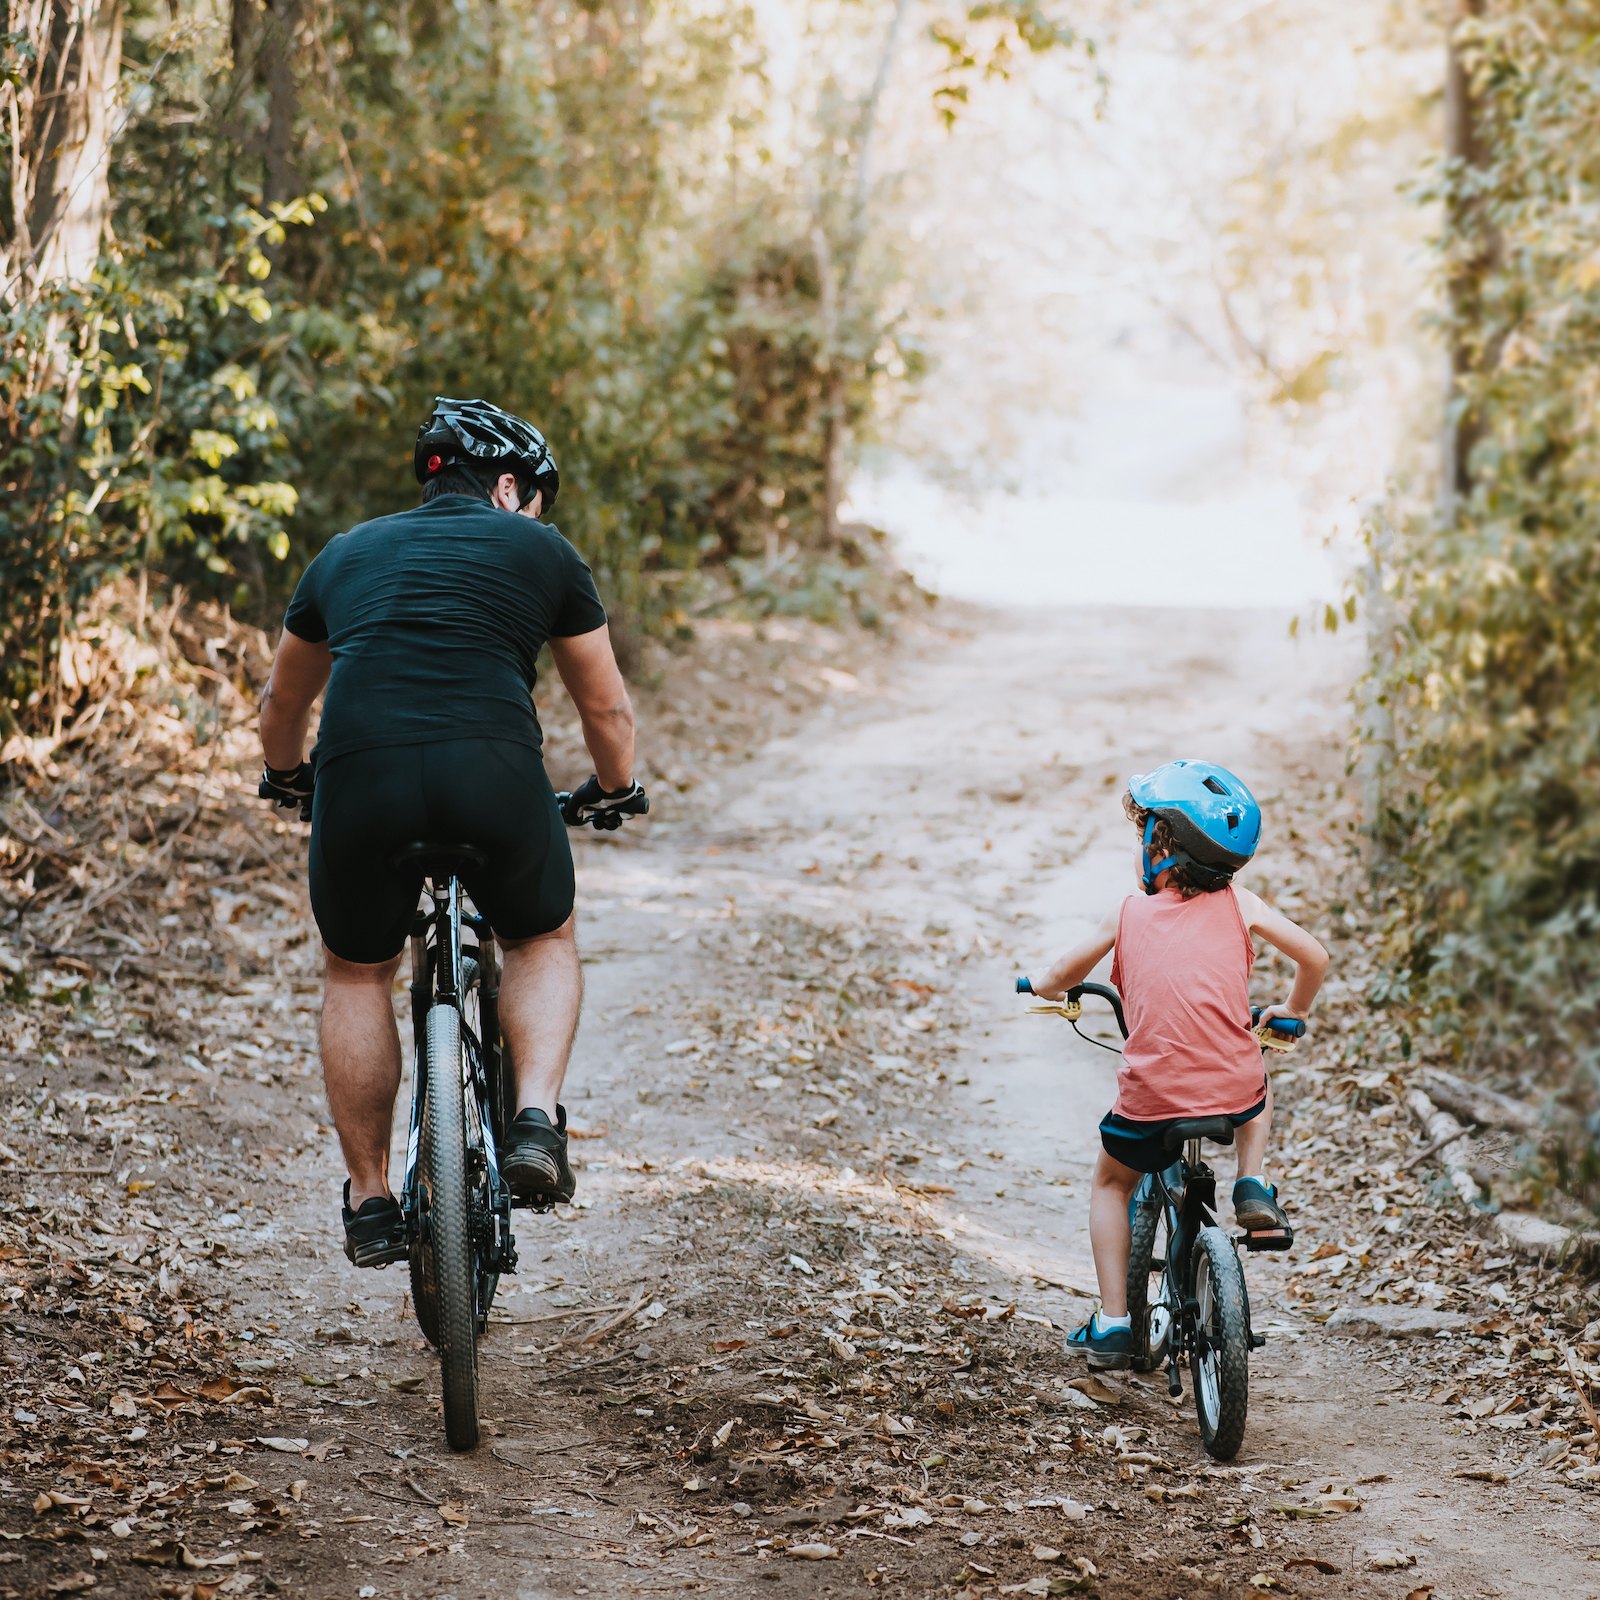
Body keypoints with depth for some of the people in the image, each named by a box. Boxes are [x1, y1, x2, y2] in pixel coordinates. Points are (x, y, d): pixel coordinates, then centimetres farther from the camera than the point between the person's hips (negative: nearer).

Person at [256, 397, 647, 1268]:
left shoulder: (348, 552, 28)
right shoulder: (539, 549, 20)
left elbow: (283, 701, 41)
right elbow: (607, 708, 27)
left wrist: (287, 777, 61)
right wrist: (614, 790, 46)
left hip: (361, 774, 2)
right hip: (495, 772, -1)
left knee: (357, 977, 25)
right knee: (544, 942, 27)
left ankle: (369, 1201, 25)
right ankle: (536, 1118, 6)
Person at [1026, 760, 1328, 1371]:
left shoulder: (1130, 913, 4)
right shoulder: (1239, 904, 5)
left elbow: (1058, 979, 13)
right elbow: (1313, 957, 6)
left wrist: (1048, 988, 38)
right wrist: (1293, 1010, 26)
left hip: (1151, 1097, -1)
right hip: (1232, 1088, 1)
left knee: (1111, 1184, 27)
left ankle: (1112, 1322, 18)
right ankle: (1253, 1187, 16)